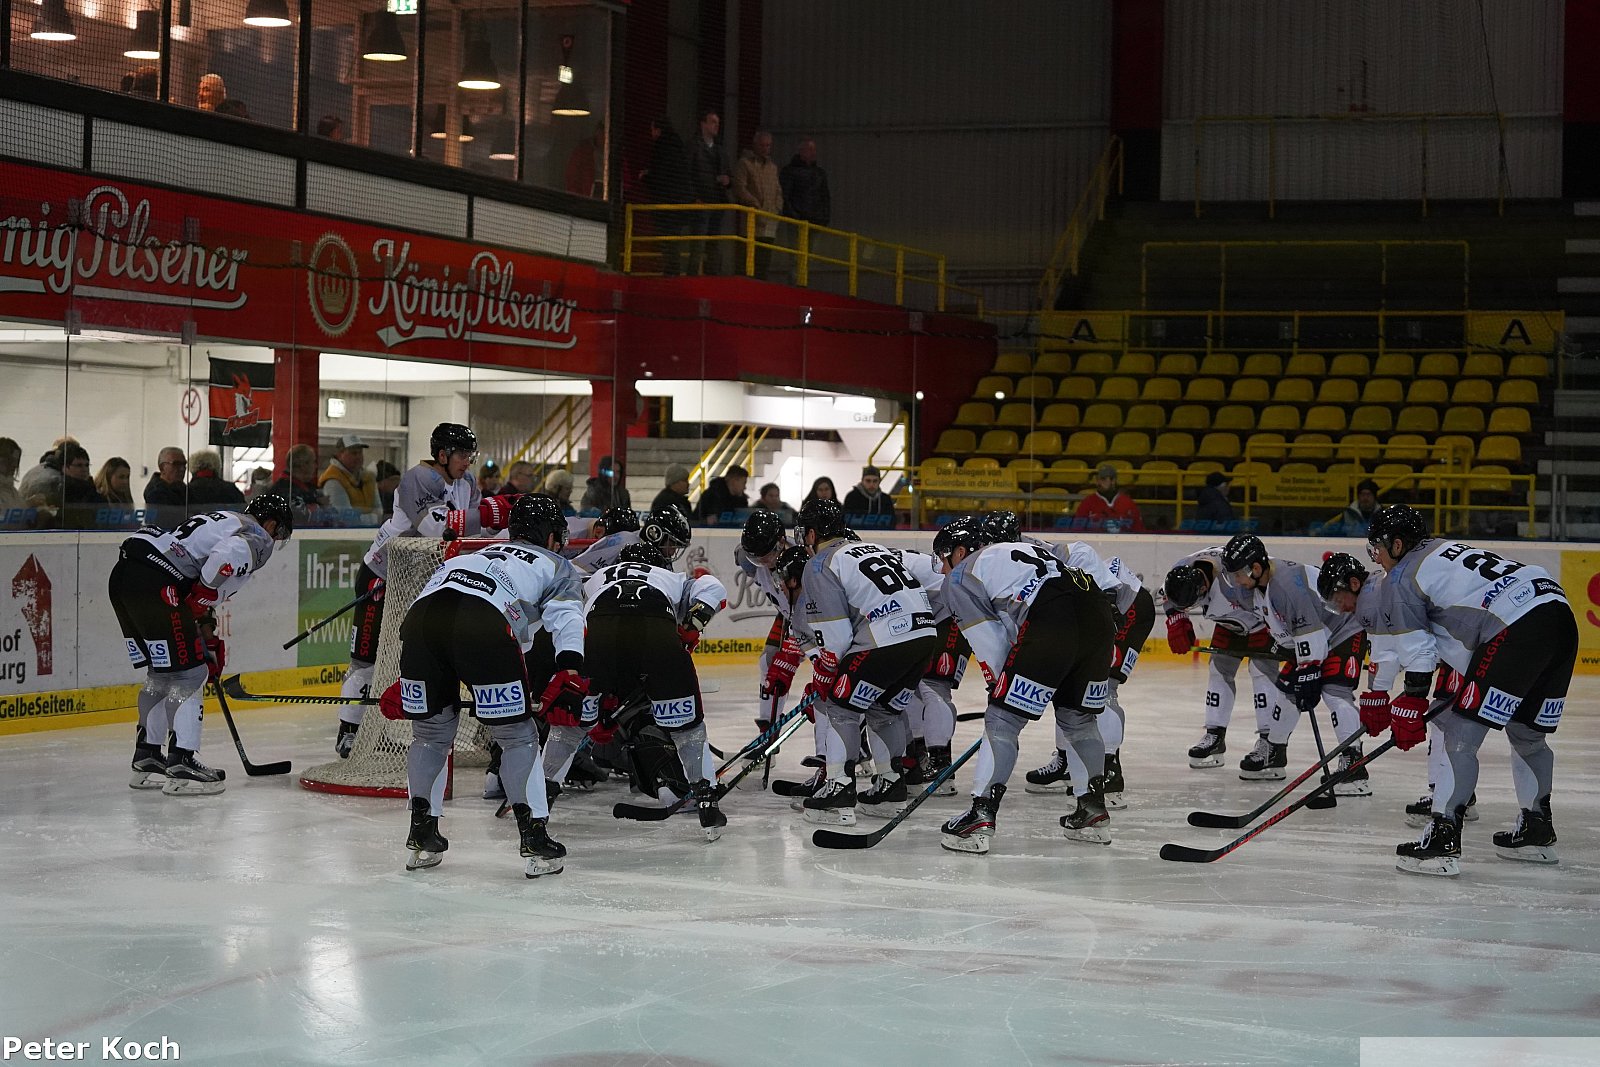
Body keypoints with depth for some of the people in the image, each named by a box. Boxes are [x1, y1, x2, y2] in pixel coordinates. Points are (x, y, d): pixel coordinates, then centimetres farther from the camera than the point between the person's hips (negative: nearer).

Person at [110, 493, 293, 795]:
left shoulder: (226, 522, 31)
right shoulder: (258, 539, 3)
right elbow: (228, 555, -22)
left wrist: (208, 637, 33)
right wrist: (202, 599, -11)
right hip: (154, 582, -10)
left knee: (162, 674, 21)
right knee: (189, 674, -1)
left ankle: (146, 760, 27)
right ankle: (181, 765, -3)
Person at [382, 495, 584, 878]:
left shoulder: (474, 555, 44)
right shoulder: (556, 566, 30)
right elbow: (566, 618, 9)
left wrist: (405, 686, 44)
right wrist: (569, 675, -2)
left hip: (420, 612, 5)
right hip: (483, 621, -4)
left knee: (431, 730, 23)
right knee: (516, 735, 9)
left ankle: (422, 835, 25)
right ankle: (535, 840, 6)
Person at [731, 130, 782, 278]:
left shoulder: (772, 167, 22)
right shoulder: (744, 163, 2)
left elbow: (778, 191, 24)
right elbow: (739, 188, -7)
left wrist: (777, 208, 7)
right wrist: (755, 204, -11)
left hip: (769, 222, 6)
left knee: (764, 263, 3)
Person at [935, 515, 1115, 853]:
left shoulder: (959, 578, 15)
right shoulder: (1022, 548, 36)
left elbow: (989, 642, 6)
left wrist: (1002, 685, 16)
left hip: (1052, 625, -7)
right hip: (1098, 614, 7)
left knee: (1002, 720, 0)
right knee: (1078, 718, 25)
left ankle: (981, 817, -6)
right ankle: (1094, 812, 28)